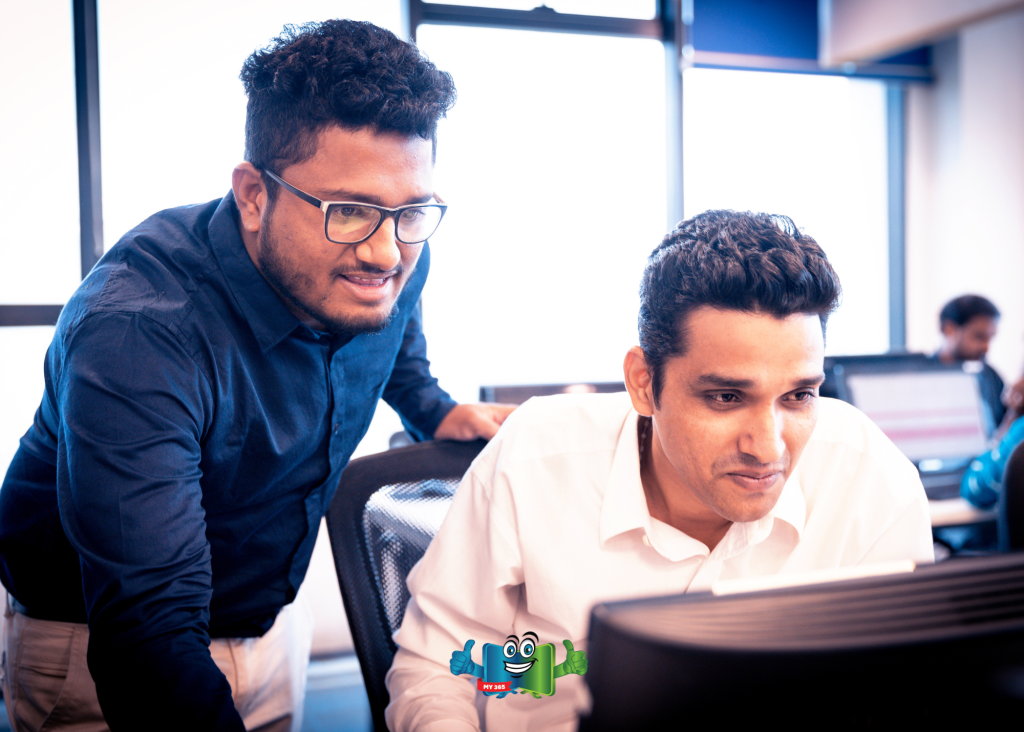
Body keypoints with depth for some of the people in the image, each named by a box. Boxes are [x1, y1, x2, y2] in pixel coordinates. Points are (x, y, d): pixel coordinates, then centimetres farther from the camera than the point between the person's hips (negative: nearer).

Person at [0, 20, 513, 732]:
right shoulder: (134, 333, -36)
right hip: (99, 650, -6)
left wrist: (439, 413, -2)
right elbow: (148, 632, -42)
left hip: (273, 619, 6)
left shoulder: (390, 266, -15)